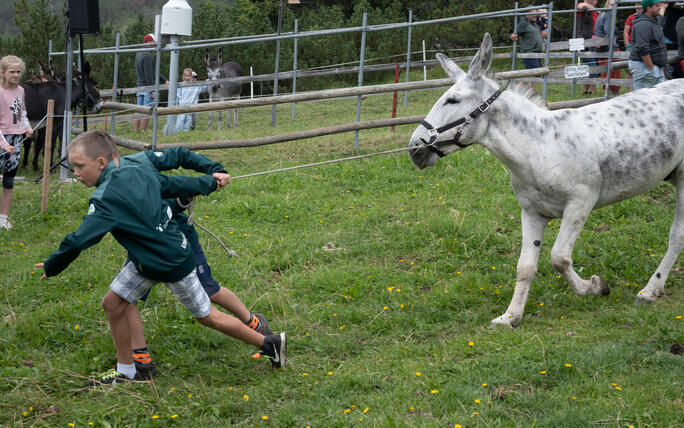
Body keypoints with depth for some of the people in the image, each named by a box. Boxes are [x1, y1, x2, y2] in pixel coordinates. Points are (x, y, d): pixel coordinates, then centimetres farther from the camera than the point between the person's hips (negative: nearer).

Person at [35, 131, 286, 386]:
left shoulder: (106, 198, -29)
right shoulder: (137, 174, -4)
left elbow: (78, 241, -31)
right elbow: (177, 185, 9)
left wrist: (51, 267, -14)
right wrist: (211, 182, 26)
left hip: (175, 264, -9)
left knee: (207, 317, 9)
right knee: (112, 303, 6)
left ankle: (269, 343, 26)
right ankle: (125, 372, 19)